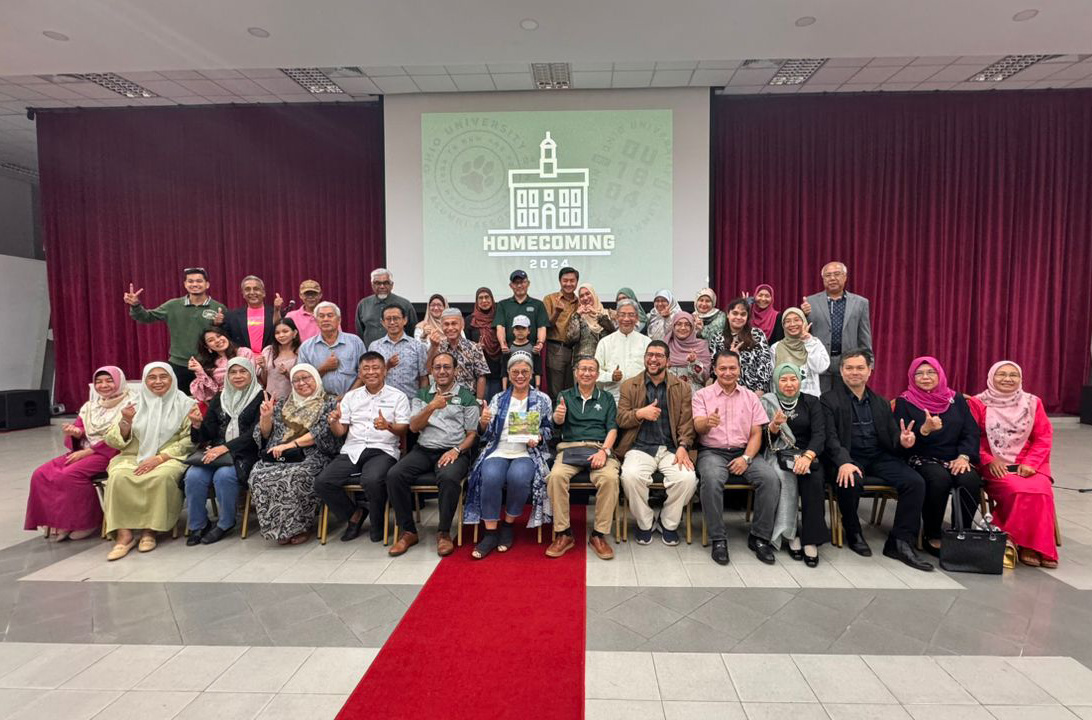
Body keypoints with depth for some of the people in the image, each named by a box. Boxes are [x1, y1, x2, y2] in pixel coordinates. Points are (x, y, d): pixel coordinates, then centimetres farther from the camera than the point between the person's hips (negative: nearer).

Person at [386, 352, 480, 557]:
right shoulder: (422, 395, 17)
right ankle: (408, 532, -7)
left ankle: (443, 533, -15)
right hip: (424, 450, 3)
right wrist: (432, 407, -12)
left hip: (454, 451, -3)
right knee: (394, 475, -22)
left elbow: (472, 434, 5)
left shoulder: (467, 397, 7)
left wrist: (456, 450, -14)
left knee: (449, 478, -36)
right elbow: (414, 427, 4)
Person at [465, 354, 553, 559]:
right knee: (491, 477, -31)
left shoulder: (542, 399, 11)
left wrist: (538, 438, -10)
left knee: (518, 476, -34)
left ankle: (508, 525, -9)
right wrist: (483, 423, -12)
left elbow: (549, 429, 11)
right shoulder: (498, 399, 14)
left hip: (528, 453, -1)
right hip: (499, 451, 1)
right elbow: (487, 434, 10)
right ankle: (491, 532, -18)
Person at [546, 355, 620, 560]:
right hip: (569, 447, 0)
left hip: (599, 448, 0)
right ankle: (563, 534, -16)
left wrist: (604, 451, -12)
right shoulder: (565, 395, 16)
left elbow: (612, 428, 7)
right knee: (556, 476, -31)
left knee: (610, 478, -31)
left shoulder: (606, 398, 18)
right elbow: (558, 423, -1)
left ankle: (599, 535, -15)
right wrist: (558, 417, -27)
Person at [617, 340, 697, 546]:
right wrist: (640, 413, -13)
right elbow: (620, 419, 7)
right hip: (640, 448, -1)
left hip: (671, 448, 1)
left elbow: (687, 422, 6)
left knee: (688, 478, -27)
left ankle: (668, 524, 2)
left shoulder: (682, 387, 11)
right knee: (630, 476, -31)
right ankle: (644, 524, -3)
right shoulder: (628, 386, 10)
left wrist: (683, 447, -11)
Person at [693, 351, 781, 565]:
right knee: (712, 479, -34)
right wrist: (708, 422, -34)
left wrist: (746, 458, -9)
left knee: (771, 478, -24)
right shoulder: (702, 395, 5)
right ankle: (718, 539, -20)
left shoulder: (750, 397, 13)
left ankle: (759, 537, -8)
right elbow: (698, 427, -9)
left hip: (743, 453, 3)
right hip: (712, 452, -3)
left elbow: (756, 433, 8)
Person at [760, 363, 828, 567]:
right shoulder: (768, 403, 5)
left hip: (807, 454, 1)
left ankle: (811, 540, -23)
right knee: (786, 479, -32)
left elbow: (819, 434, -6)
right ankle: (790, 535, -19)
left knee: (813, 479, -30)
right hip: (778, 455, -1)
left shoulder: (811, 402, 8)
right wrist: (774, 426, -22)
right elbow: (766, 439, 1)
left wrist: (808, 456, -25)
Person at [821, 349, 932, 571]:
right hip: (848, 458, -5)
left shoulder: (881, 403, 20)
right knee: (850, 482, -35)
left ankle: (900, 543, -10)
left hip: (880, 458, 5)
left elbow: (892, 436, 13)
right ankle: (853, 533, -6)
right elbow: (830, 437, -9)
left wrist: (903, 441, -13)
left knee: (915, 482, -20)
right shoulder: (829, 399, 3)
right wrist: (844, 462, -28)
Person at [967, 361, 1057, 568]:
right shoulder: (978, 403, 1)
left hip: (1028, 465, 3)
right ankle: (1022, 543, -11)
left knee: (1041, 491, -26)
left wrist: (1030, 463, -6)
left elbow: (1044, 437, 7)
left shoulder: (1032, 403, 9)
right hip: (994, 466, -3)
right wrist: (989, 460, -13)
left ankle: (1039, 545, -10)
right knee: (1019, 491, -29)